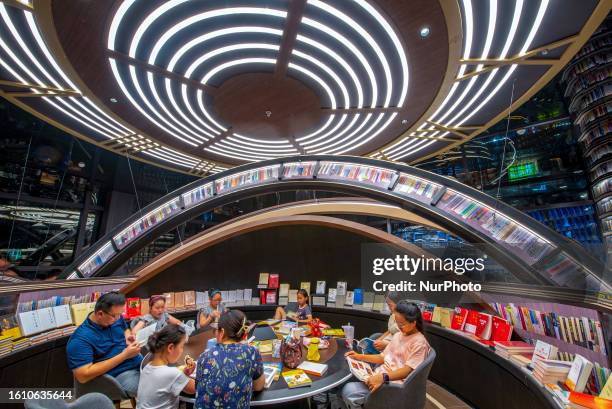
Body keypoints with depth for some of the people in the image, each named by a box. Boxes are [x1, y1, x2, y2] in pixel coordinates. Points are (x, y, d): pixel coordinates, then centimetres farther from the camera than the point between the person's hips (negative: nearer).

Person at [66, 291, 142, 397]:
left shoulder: (115, 317, 3)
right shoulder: (81, 338, -16)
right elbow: (83, 376, -20)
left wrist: (128, 337, -1)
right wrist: (124, 355, -22)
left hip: (139, 362, 7)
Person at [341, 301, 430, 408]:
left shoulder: (419, 343, -13)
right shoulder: (398, 335, 11)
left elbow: (408, 370, -21)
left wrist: (383, 377, -36)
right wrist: (360, 357, 3)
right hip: (380, 375, 8)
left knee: (348, 391, -23)